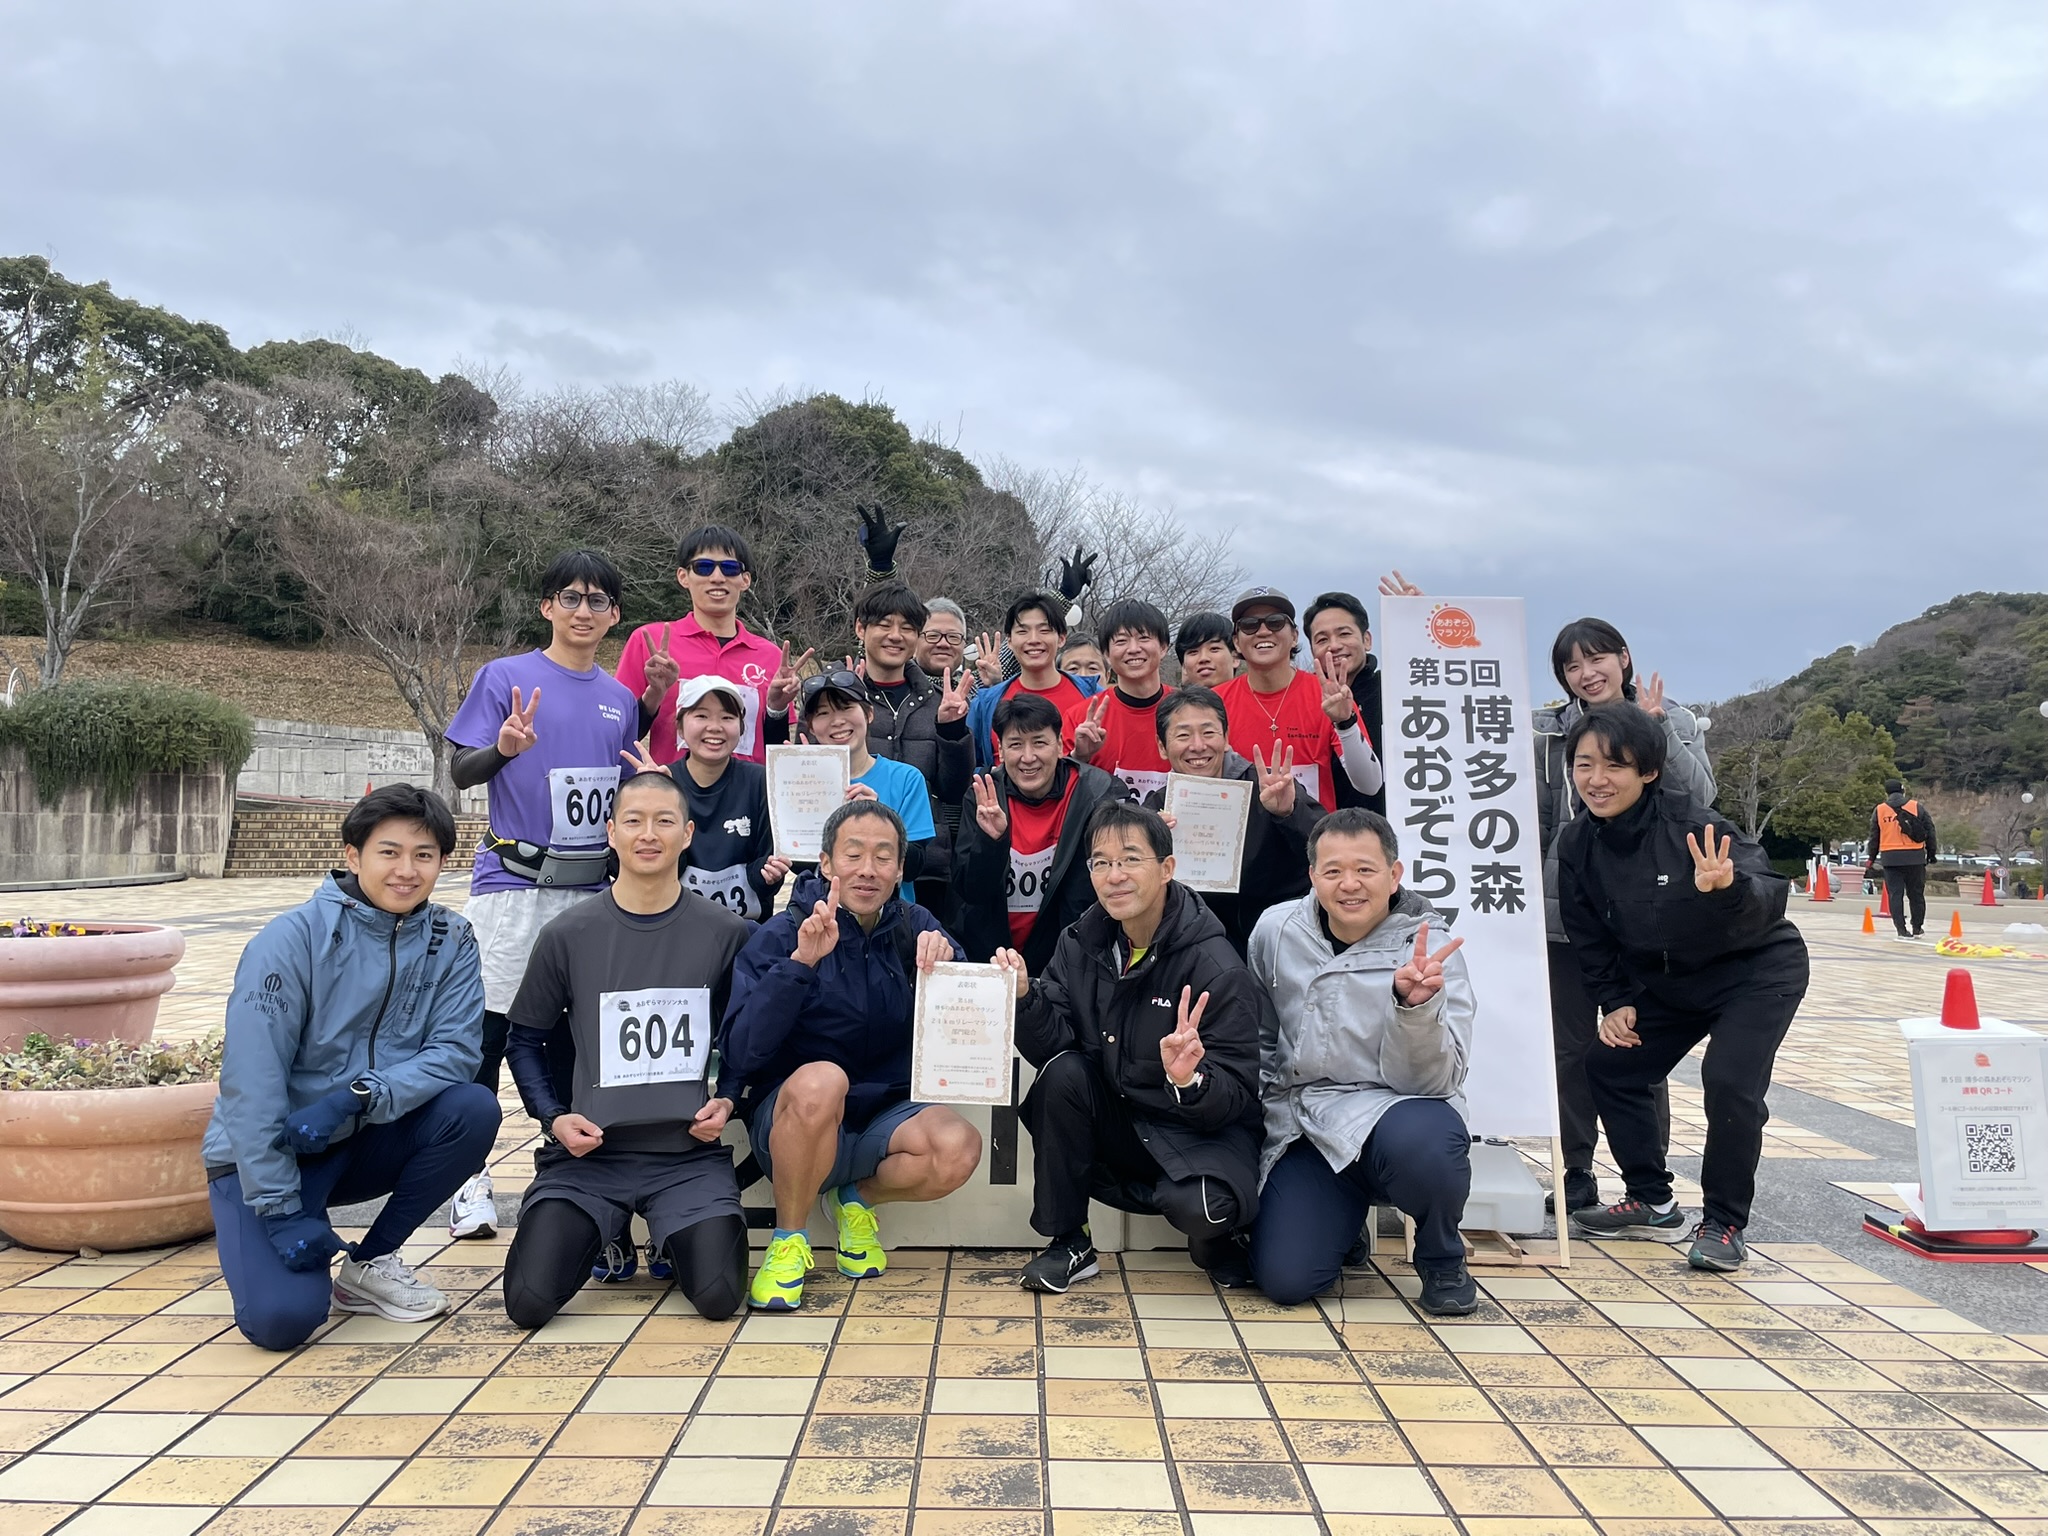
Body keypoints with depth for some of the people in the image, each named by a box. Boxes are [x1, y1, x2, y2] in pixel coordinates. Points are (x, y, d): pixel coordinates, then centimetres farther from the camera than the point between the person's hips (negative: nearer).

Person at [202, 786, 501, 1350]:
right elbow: (251, 1081, -20)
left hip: (364, 1141, 4)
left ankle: (371, 1263, -2)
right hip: (266, 1153, -4)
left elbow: (458, 1051, -14)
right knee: (283, 1317, -23)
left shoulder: (451, 942, -6)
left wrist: (358, 1097, -30)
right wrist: (281, 1210, -23)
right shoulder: (293, 938, -18)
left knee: (473, 1108, -23)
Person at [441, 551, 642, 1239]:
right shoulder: (505, 677, 0)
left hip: (591, 887, 4)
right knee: (490, 1031, -4)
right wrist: (503, 748, -22)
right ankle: (473, 1178, 8)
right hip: (513, 882, -4)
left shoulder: (620, 699, 13)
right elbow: (461, 770, -3)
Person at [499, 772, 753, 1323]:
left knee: (718, 1295, -21)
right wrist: (553, 1117, -4)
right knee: (528, 1300, -17)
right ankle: (609, 1235, 18)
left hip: (689, 1151, 0)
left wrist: (729, 1100, -6)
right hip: (589, 1152, 1)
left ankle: (673, 1237, 17)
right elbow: (525, 1039, 11)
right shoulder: (567, 936, 1)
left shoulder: (728, 934, 1)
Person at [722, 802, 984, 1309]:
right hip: (793, 1119, -3)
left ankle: (856, 1196, 5)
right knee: (820, 1079, -36)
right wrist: (800, 961, -30)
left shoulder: (914, 928, 3)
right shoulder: (781, 935, -6)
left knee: (959, 1149, -28)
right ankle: (788, 1241, -12)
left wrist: (946, 960, -24)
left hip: (884, 1115, 3)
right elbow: (742, 1053, -19)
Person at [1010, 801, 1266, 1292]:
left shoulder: (1215, 968, -19)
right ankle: (1069, 1244, -6)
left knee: (1200, 1207, -33)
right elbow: (1050, 1046, -10)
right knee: (1063, 1073, -22)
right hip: (1117, 1119, 5)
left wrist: (1191, 1079, -39)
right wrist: (1025, 996, -27)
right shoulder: (1081, 943, -2)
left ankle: (1216, 1239, 7)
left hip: (1205, 1128, -5)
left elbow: (1236, 1098, -19)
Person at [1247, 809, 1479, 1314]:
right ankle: (1347, 1222, 20)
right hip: (1300, 1126, 2)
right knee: (1284, 1279, -18)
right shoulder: (1275, 931, -1)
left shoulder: (1428, 953, -10)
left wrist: (1414, 1004, -34)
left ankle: (1443, 1262, -4)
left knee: (1421, 1139, -39)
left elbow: (1431, 1080, -18)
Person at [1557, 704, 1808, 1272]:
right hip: (1669, 984, 7)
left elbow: (1771, 895, -38)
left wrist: (1727, 889, -58)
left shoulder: (1688, 821, -29)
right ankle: (1653, 1205, 18)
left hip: (1757, 972, -7)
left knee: (1729, 1081, -22)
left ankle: (1723, 1224, -2)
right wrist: (1616, 1003, -4)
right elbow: (1589, 937, 2)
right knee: (1610, 1064, 4)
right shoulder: (1577, 845, -11)